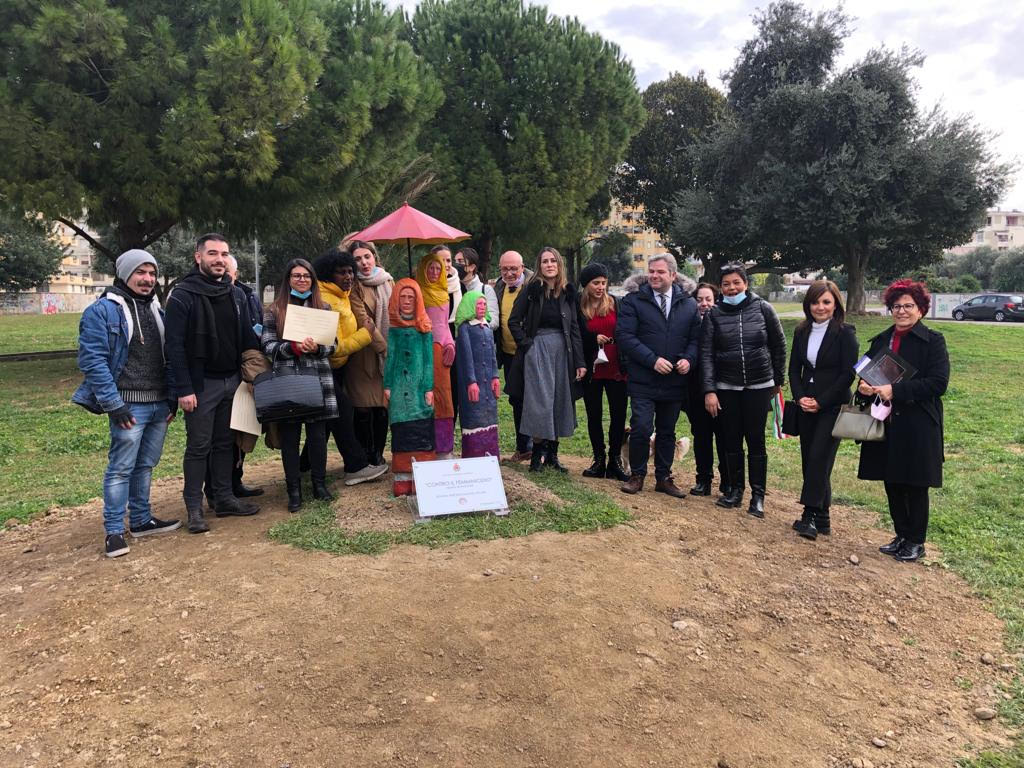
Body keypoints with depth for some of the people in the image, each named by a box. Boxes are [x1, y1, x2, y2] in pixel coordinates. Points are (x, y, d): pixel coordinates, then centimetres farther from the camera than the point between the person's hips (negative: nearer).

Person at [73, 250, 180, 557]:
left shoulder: (157, 310, 15)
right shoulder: (102, 311, -7)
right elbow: (92, 360, -13)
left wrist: (172, 398, 11)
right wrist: (114, 405, -17)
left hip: (160, 405, 7)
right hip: (129, 405, -7)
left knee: (146, 465, 15)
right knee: (121, 468, -2)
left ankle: (141, 520, 26)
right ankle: (113, 530, 8)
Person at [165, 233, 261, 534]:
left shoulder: (236, 294, 9)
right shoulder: (183, 295, -9)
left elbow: (247, 337, 12)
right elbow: (175, 345, -13)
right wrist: (184, 388, -17)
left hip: (232, 380, 6)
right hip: (201, 383, -5)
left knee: (225, 443, 13)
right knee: (198, 447, 2)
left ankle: (224, 498, 23)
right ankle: (194, 507, 11)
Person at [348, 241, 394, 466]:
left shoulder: (389, 282, 12)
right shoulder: (354, 287, -3)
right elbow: (364, 322, -11)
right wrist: (384, 347, -15)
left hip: (389, 353, 4)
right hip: (364, 355, -4)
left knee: (384, 406, 5)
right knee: (364, 408, -3)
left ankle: (378, 455, 17)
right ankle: (365, 459, 7)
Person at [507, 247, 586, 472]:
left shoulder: (568, 292, 7)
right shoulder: (532, 290, -2)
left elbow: (575, 327, 6)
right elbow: (513, 321, -1)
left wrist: (579, 361, 1)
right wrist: (526, 344, -9)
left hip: (562, 351, 4)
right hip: (537, 350, -4)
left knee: (560, 401, 7)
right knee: (539, 402, -4)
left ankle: (552, 453, 18)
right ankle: (537, 453, 7)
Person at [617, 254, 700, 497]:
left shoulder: (688, 304, 7)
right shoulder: (634, 300, -3)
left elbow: (696, 338, 10)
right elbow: (625, 336, -10)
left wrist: (688, 359, -10)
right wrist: (652, 360, -18)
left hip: (675, 380, 3)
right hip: (643, 380, -3)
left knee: (667, 432, 13)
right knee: (641, 429, -7)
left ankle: (664, 478, 25)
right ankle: (637, 475, 13)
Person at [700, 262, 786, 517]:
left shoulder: (762, 308, -2)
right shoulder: (714, 314, -1)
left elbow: (779, 345, 6)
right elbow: (706, 353, -4)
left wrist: (779, 380, 10)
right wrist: (709, 390, -10)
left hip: (759, 386, -1)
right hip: (726, 388, 1)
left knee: (756, 440, 2)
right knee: (731, 440, 7)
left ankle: (758, 495, 11)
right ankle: (735, 489, 21)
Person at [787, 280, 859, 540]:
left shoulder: (845, 333, -7)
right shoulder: (802, 332, 8)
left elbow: (848, 374, -11)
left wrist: (821, 401, -13)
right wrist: (800, 397, -6)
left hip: (832, 407, -6)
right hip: (806, 406, 6)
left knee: (819, 458, -13)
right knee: (809, 459, 6)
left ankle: (810, 516, -10)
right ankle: (822, 518, 15)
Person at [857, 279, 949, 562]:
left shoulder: (933, 341, -6)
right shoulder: (880, 340, 11)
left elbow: (939, 382, -16)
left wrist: (894, 390, -23)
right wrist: (864, 386, -8)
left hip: (917, 425, -5)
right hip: (886, 423, 5)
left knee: (915, 486, 5)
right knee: (892, 483, 12)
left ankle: (916, 542, 21)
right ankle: (901, 536, 28)